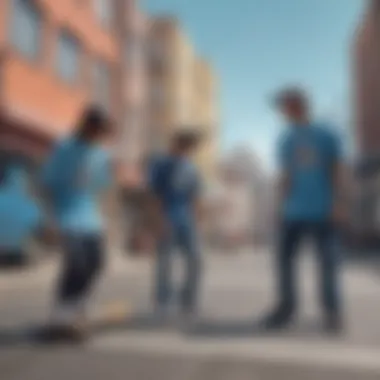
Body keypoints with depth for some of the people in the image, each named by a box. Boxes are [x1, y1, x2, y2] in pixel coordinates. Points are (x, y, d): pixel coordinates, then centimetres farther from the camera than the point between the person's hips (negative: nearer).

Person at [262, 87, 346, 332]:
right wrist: (283, 206, 10)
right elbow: (286, 176, 12)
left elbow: (337, 171, -2)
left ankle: (332, 312, 15)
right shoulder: (286, 141, 9)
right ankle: (287, 307, 16)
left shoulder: (326, 135, 0)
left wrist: (339, 203, -9)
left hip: (323, 211, -3)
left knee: (328, 260, 1)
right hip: (294, 212, 3)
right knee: (284, 257, 0)